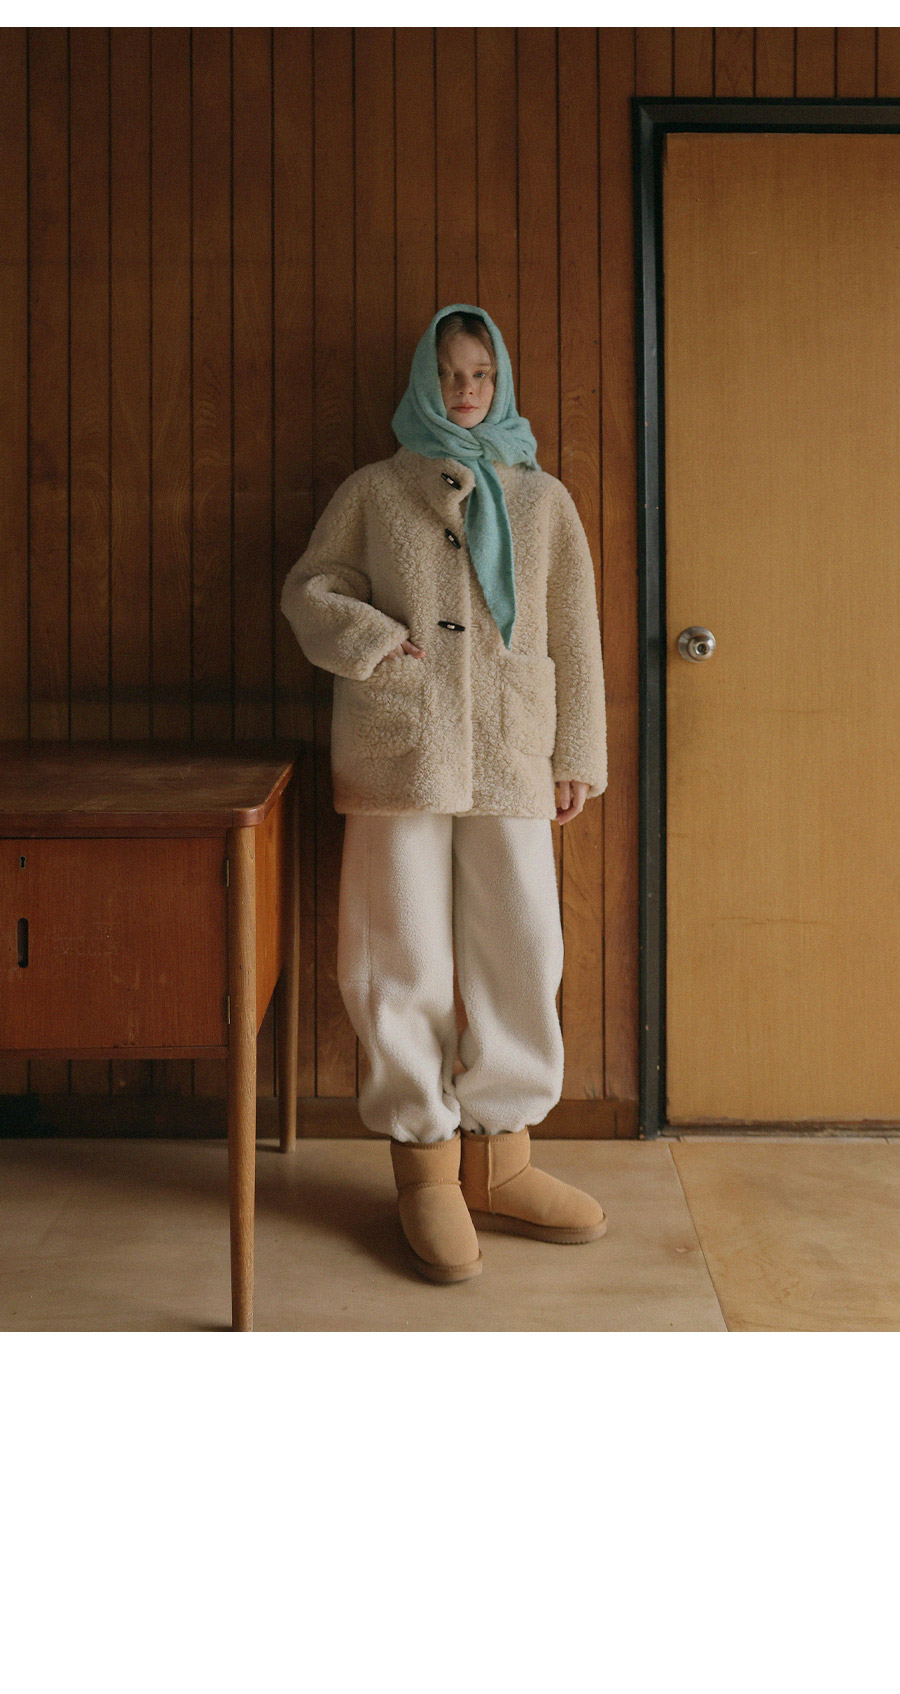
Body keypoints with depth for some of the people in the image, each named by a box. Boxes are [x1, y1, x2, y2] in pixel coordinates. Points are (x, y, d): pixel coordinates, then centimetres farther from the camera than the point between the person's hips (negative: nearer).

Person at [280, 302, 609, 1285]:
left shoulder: (543, 499, 15)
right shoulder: (373, 491, 11)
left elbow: (574, 638, 13)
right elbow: (307, 589, 12)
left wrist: (579, 756, 9)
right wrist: (368, 638, -8)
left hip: (511, 756, 2)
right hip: (398, 751, -2)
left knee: (520, 954, 1)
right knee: (404, 957, 0)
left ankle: (496, 1160, 15)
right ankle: (425, 1167, 11)